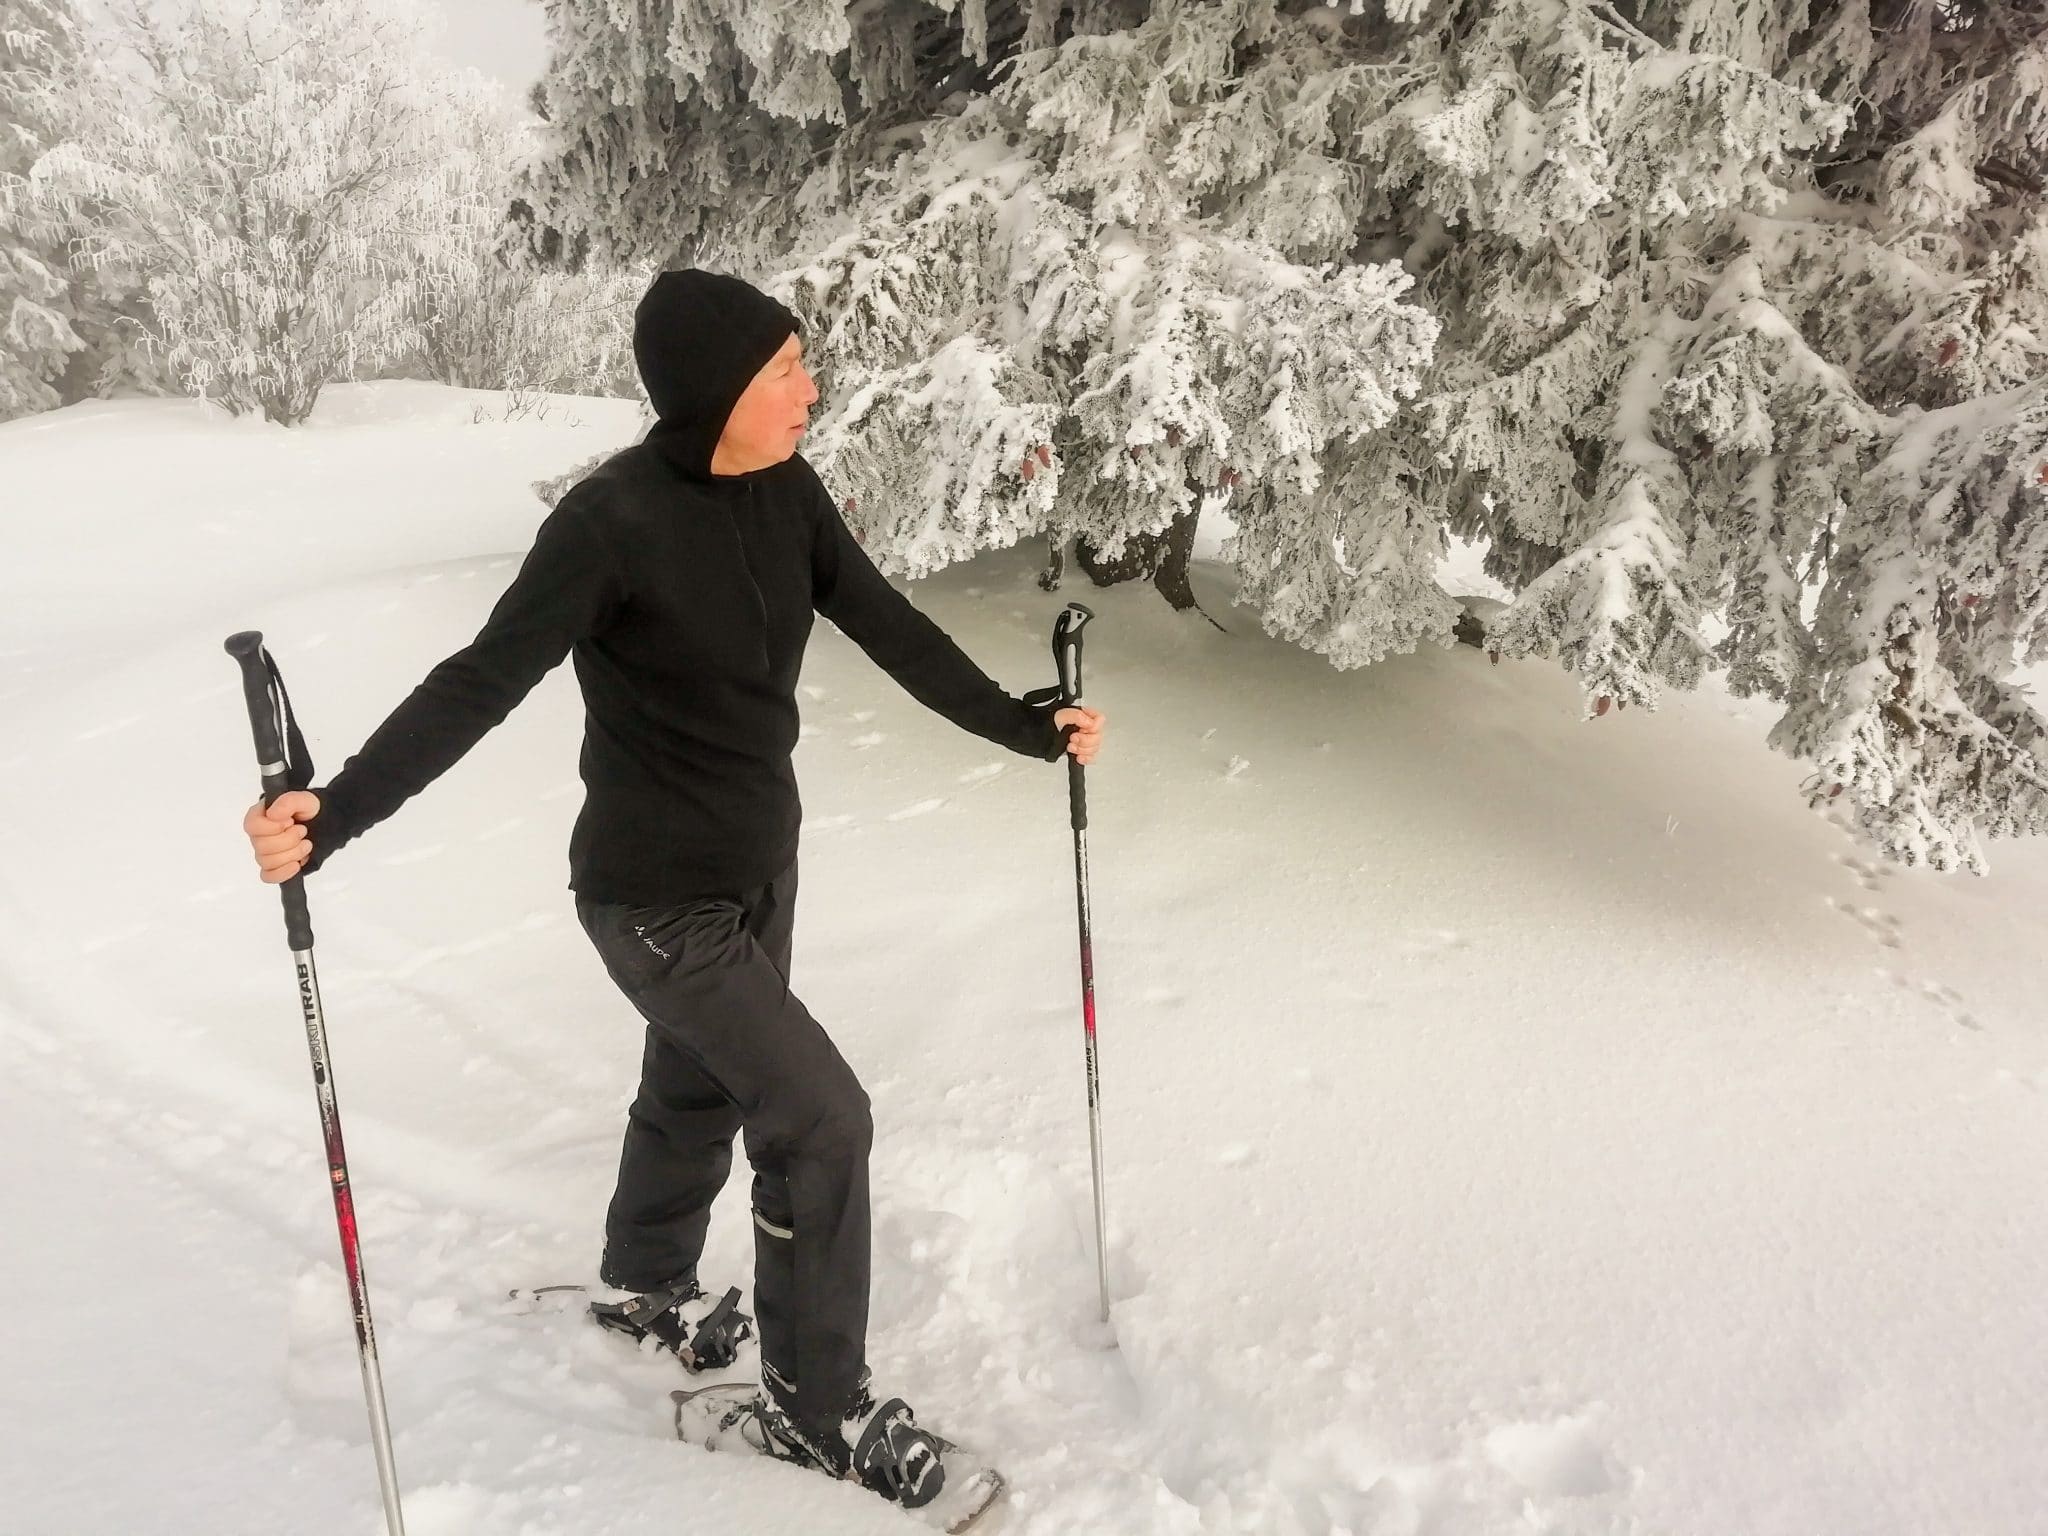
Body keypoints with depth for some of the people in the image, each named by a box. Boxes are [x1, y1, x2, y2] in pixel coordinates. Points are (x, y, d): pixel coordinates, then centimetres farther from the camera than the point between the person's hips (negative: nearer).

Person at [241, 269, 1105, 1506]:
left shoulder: (784, 492, -5)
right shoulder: (615, 519, -25)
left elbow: (888, 627, 3)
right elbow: (483, 682, -25)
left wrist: (1025, 726, 4)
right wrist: (335, 811, -34)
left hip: (762, 867, 8)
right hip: (658, 898, -7)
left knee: (700, 1089, 26)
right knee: (822, 1118, -7)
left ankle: (646, 1289, 54)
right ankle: (819, 1405, 15)